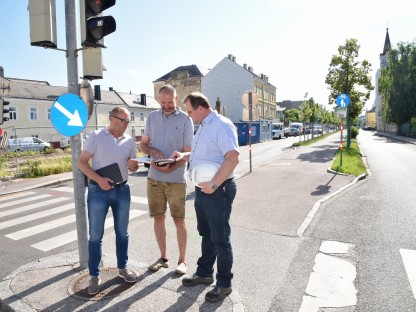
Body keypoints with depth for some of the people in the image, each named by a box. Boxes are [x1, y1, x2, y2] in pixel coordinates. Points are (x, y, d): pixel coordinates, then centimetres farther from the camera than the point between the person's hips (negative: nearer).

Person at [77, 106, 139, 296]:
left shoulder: (129, 140, 4)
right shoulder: (96, 136, -7)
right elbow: (81, 162, -8)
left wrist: (134, 166, -13)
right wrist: (99, 179, -20)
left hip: (122, 190, 4)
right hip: (98, 191, -3)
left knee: (122, 232, 14)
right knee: (95, 235, 5)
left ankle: (122, 267, 32)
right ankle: (94, 276, 20)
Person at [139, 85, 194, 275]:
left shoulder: (185, 119, -5)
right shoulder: (152, 117, 8)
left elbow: (188, 152, -7)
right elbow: (143, 144, 11)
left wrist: (171, 167, -23)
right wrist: (152, 150, -12)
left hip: (176, 178, -4)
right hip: (154, 177, 4)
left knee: (179, 220, 5)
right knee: (158, 218, 11)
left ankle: (182, 260, 20)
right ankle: (163, 258, 28)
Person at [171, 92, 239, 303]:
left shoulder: (222, 125, -17)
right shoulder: (203, 127, 14)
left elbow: (233, 157, -27)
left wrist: (214, 184, -30)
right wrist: (184, 156, 14)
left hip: (218, 190, -9)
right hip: (202, 189, 9)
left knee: (220, 238, 4)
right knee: (206, 234, 21)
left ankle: (224, 283, 21)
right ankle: (204, 273, 37)